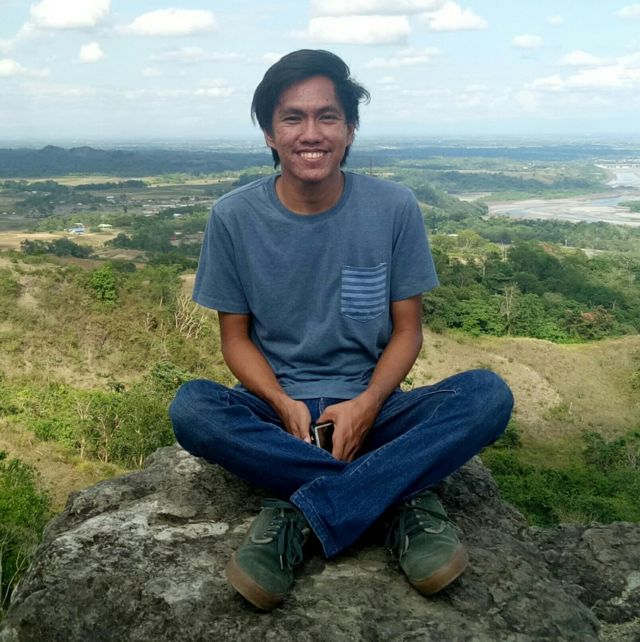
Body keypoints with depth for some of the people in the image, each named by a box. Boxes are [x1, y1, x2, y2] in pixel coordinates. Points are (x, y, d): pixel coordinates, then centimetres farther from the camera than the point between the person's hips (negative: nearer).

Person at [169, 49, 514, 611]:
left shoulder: (394, 209, -5)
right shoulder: (234, 217, -5)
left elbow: (407, 329, 0)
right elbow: (236, 337, 1)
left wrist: (367, 404, -18)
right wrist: (284, 404, -18)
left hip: (369, 408, 0)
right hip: (276, 406, 0)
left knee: (488, 395, -26)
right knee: (191, 407, -32)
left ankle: (297, 515, -28)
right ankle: (404, 496, -26)